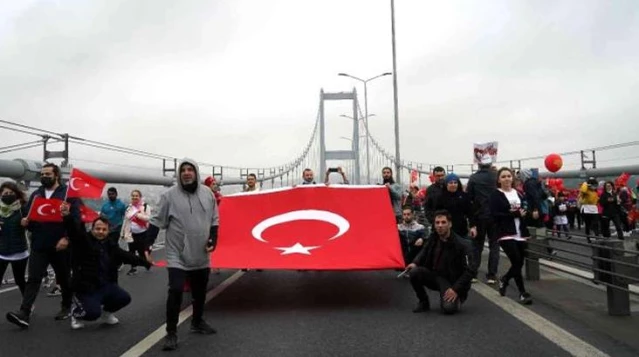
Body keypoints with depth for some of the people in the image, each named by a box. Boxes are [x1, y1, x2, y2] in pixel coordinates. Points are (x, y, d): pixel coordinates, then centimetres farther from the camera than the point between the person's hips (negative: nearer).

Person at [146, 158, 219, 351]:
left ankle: (197, 322, 39)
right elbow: (157, 221, -6)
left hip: (201, 255, 4)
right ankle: (171, 333, 3)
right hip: (177, 255, -4)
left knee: (200, 291, 17)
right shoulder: (170, 195, -9)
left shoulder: (207, 193, 1)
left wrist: (213, 239, -2)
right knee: (175, 291, -12)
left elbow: (214, 219, 10)